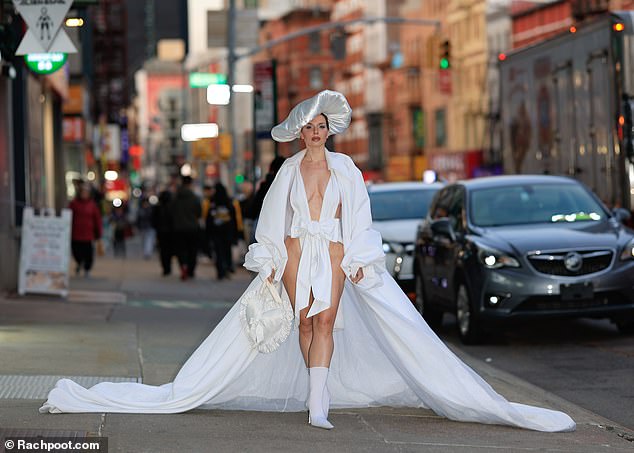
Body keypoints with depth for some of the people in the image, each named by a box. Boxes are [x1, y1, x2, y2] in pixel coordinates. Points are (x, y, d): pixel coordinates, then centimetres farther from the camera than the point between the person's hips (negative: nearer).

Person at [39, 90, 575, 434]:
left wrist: (357, 259, 0)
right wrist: (272, 261, 3)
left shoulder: (345, 167, 6)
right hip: (295, 251, 1)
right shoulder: (289, 169, 7)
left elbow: (358, 214, 7)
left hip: (335, 252, -1)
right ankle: (320, 391, 12)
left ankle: (316, 403, -18)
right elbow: (274, 216, 9)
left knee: (327, 320, -12)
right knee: (305, 321, -1)